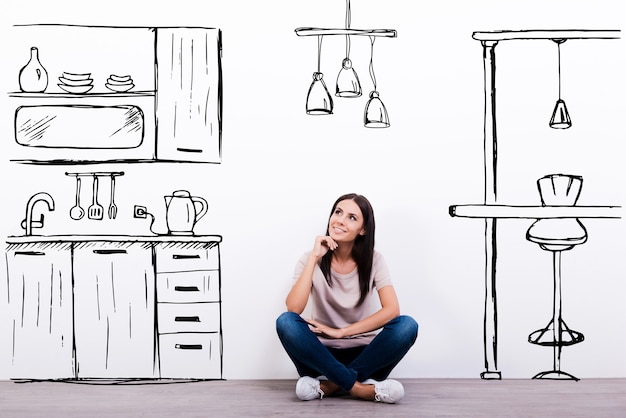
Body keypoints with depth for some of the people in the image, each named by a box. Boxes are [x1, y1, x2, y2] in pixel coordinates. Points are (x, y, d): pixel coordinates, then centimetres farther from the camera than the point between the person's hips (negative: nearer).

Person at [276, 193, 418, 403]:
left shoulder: (373, 260, -3)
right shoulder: (311, 259, -5)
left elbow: (392, 310, -17)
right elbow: (293, 309, -22)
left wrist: (340, 332, -21)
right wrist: (314, 258, -24)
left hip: (362, 353, 1)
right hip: (322, 355, -1)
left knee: (407, 325, -27)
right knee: (285, 321, -29)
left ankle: (331, 384, -25)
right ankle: (358, 386, -30)